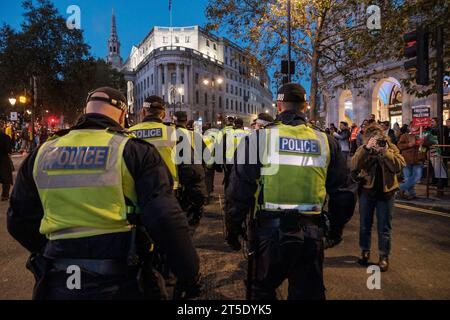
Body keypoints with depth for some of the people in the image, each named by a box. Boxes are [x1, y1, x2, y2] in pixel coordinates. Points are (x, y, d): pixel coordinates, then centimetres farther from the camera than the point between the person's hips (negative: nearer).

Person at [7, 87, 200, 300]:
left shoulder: (43, 152, 6)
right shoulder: (135, 151, -9)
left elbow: (19, 220, 15)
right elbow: (165, 218, -17)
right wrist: (189, 274, -7)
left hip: (58, 282, 4)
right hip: (121, 282, -3)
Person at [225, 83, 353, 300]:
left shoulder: (259, 137, -6)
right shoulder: (326, 141, 4)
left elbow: (240, 189, -7)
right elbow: (341, 192, 10)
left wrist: (233, 228, 6)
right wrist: (336, 229, 24)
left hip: (268, 231, -2)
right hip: (312, 233, 3)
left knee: (261, 292, 19)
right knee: (309, 293, 17)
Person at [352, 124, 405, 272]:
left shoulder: (392, 148, -3)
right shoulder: (363, 149, -3)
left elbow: (399, 167, -17)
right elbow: (354, 165, -21)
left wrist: (385, 152, -26)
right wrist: (367, 148, -30)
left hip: (385, 192, -1)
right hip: (367, 190, 1)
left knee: (384, 227, 7)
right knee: (365, 224, 13)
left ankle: (384, 256, 21)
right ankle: (365, 251, 31)